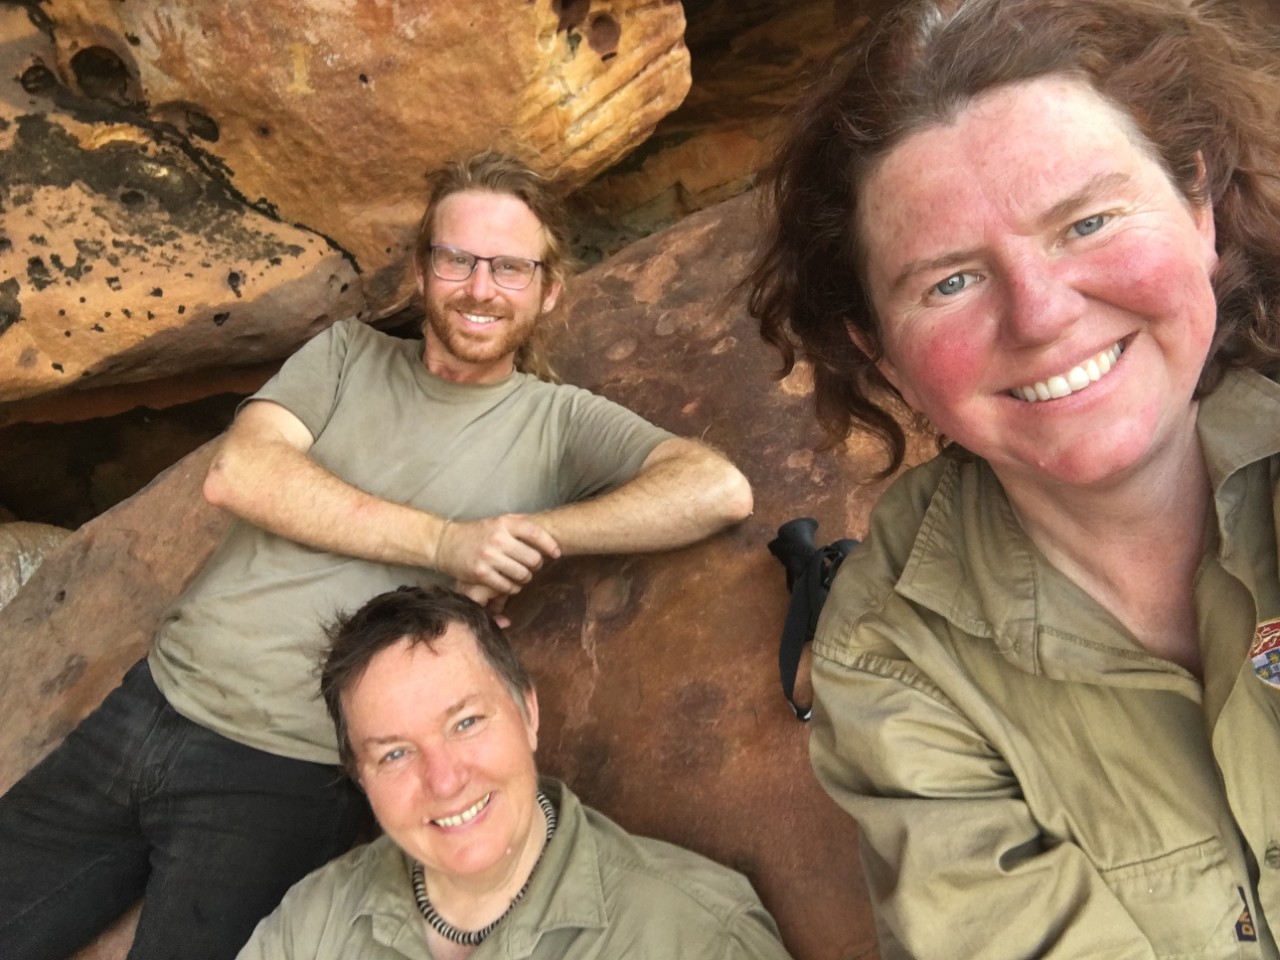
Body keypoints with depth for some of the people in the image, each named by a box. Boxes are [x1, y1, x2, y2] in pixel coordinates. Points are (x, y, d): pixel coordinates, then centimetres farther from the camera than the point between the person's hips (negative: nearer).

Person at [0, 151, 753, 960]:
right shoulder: (350, 354, 7)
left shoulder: (559, 422, -2)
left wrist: (533, 532, -21)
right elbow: (238, 472, -10)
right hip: (151, 704, 4)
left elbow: (722, 490, -15)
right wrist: (443, 541, -19)